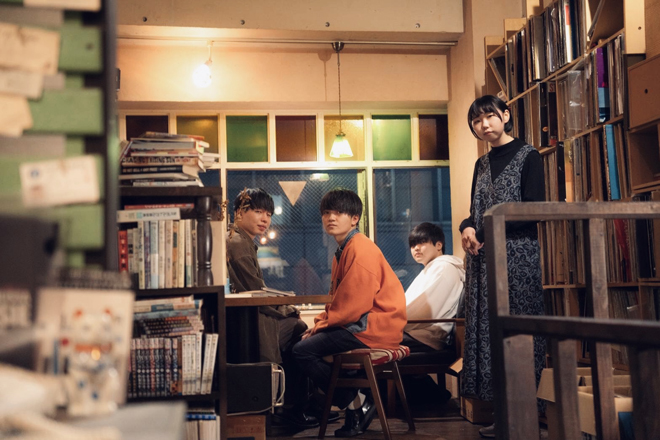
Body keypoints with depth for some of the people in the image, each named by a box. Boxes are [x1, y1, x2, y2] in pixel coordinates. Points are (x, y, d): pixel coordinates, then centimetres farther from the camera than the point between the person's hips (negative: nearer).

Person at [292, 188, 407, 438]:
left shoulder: (360, 250, -16)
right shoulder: (343, 250, 17)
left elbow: (354, 305, -22)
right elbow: (338, 300, 20)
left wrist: (320, 326, -11)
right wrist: (320, 323, 3)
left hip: (374, 329, -11)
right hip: (360, 324, 11)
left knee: (303, 350, -15)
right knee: (304, 340, 17)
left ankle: (357, 404, -6)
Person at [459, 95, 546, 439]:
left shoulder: (528, 157, -2)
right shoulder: (482, 164, 17)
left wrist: (481, 234, -11)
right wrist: (468, 228, -3)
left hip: (518, 257, -6)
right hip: (484, 260, 7)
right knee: (488, 331, 3)